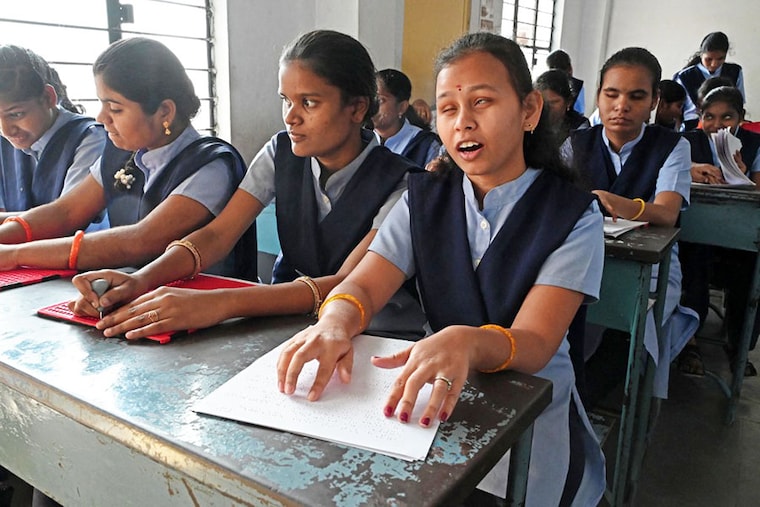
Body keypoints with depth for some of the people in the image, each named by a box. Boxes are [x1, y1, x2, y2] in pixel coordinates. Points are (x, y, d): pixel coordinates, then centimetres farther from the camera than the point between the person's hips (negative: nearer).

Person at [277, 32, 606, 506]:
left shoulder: (574, 215, -10)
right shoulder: (425, 197, 1)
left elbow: (534, 343, -21)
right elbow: (363, 287, -8)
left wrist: (465, 342, -43)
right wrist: (334, 323, -33)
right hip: (437, 397, 3)